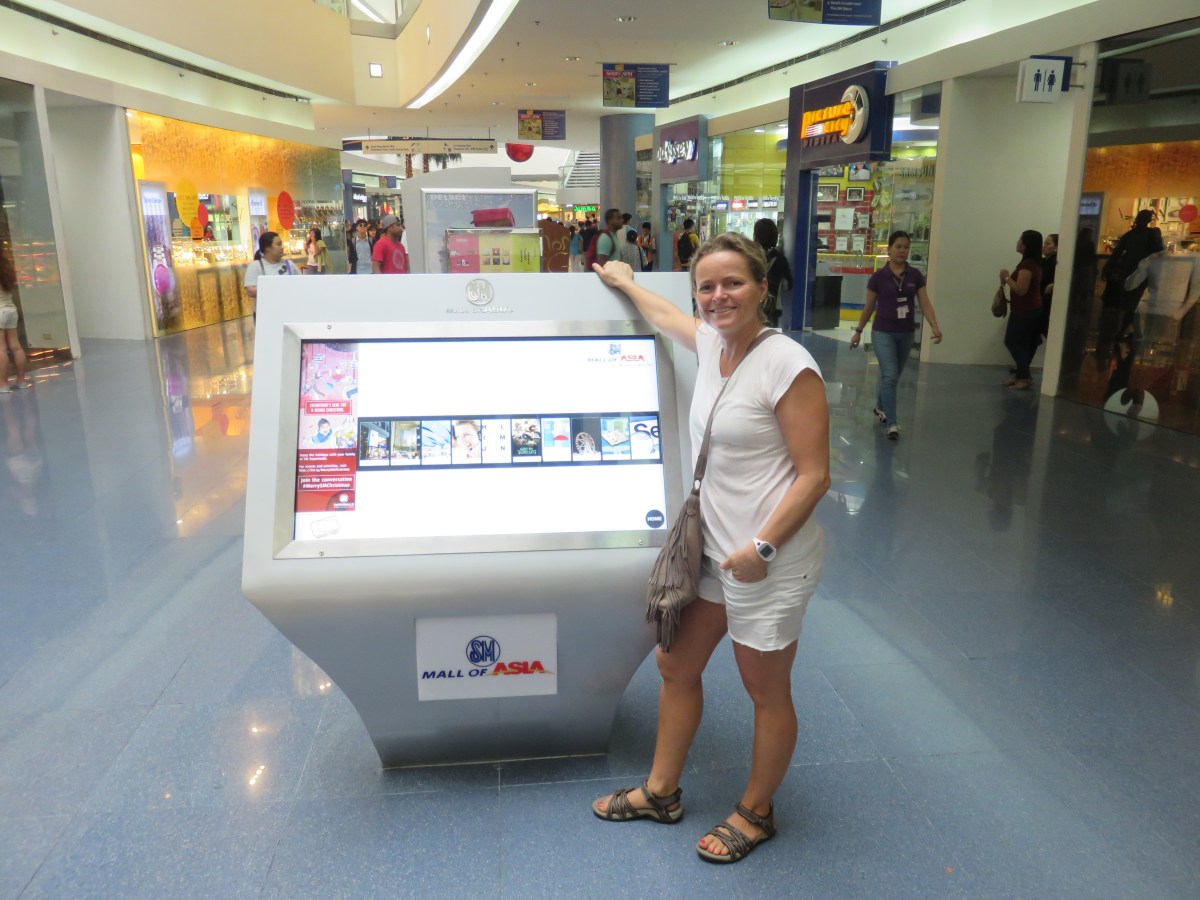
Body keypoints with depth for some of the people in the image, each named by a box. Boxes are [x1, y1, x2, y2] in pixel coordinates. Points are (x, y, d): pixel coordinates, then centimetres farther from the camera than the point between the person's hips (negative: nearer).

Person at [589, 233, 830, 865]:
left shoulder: (788, 365, -19)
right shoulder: (712, 342, 3)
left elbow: (814, 476, -19)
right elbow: (666, 317, 28)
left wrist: (761, 547, -22)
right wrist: (624, 283, 42)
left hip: (767, 560, -8)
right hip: (712, 546, 8)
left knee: (767, 693, 12)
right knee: (676, 667, 18)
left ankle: (755, 813, 36)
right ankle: (661, 792, 39)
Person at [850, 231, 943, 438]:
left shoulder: (915, 275, -1)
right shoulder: (879, 276, -8)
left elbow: (925, 303, -5)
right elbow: (869, 306, 2)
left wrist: (934, 326, -19)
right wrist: (858, 330, 7)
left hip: (906, 333, 4)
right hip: (883, 332, -4)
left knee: (894, 376, 17)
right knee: (889, 375, -13)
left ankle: (880, 407, 41)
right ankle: (892, 424, -12)